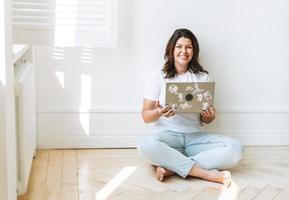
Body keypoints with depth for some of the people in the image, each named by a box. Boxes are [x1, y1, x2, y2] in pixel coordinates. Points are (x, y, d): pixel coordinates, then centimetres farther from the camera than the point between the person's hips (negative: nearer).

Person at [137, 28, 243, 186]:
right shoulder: (159, 77, 4)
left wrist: (210, 117, -13)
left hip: (196, 136, 3)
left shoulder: (203, 77, 10)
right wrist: (158, 113, -22)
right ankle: (208, 174, -31)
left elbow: (205, 120, 12)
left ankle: (171, 167, -26)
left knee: (235, 149, -24)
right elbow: (146, 116, 1)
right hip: (167, 135, -2)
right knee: (145, 144, -38)